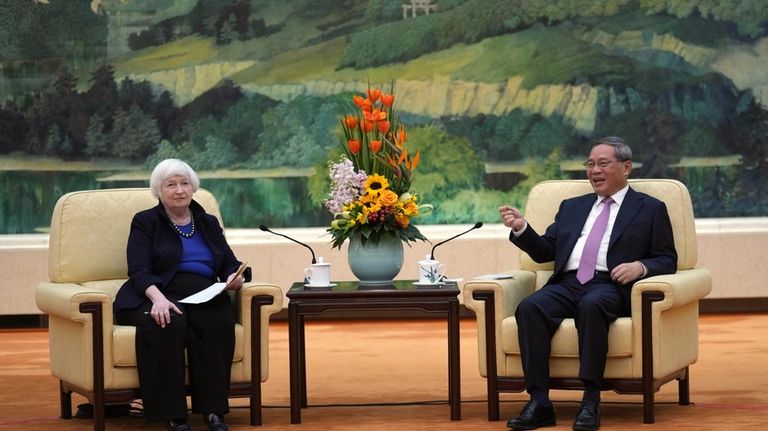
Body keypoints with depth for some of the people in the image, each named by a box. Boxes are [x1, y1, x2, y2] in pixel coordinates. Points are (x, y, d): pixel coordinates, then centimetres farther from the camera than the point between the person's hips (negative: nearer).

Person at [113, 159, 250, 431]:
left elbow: (230, 264, 17)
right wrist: (158, 298, -26)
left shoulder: (208, 223, 22)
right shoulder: (145, 222, 9)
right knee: (169, 323, -38)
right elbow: (139, 271, -5)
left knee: (219, 319, -33)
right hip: (158, 296, -3)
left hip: (203, 296, 3)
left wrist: (235, 278, -9)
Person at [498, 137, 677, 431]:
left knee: (591, 305, -39)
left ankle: (591, 402, -36)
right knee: (529, 307, -29)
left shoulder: (651, 209, 16)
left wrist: (641, 266, -11)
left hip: (609, 286, -4)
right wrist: (521, 229, 4)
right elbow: (544, 252, 23)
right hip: (567, 284, 4)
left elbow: (667, 261, 10)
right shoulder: (571, 207, 28)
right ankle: (539, 403, -31)